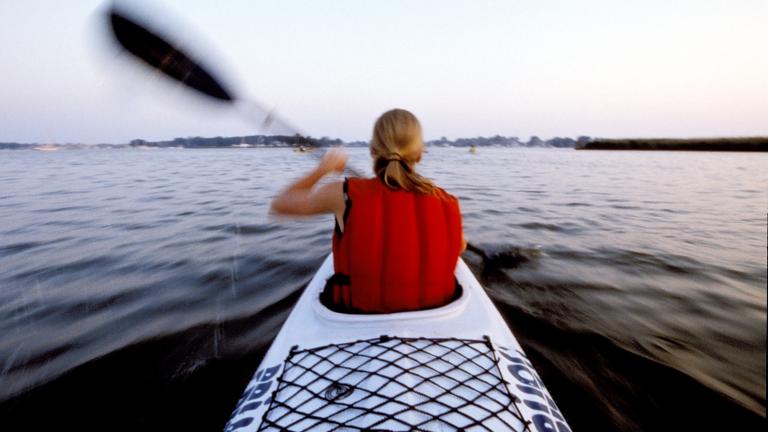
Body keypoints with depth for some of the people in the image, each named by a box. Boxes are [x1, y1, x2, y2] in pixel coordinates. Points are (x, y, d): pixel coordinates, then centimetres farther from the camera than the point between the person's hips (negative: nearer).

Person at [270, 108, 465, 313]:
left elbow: (279, 204, -2)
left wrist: (324, 167, 9)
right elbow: (459, 247, 7)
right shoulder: (448, 203, -15)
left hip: (357, 310, -1)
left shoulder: (346, 194, -20)